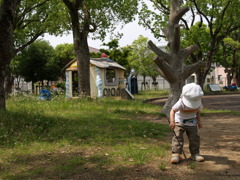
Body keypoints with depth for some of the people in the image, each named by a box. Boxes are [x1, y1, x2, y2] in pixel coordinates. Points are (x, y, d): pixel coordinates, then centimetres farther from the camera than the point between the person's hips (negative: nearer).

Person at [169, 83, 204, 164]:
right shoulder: (181, 103, -25)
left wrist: (199, 121, 11)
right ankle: (176, 154, -10)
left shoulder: (198, 103, -9)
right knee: (178, 137, -12)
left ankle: (195, 153, 17)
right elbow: (173, 110, -23)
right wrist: (172, 121, -34)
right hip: (180, 121, -4)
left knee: (195, 137, 4)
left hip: (192, 123, 4)